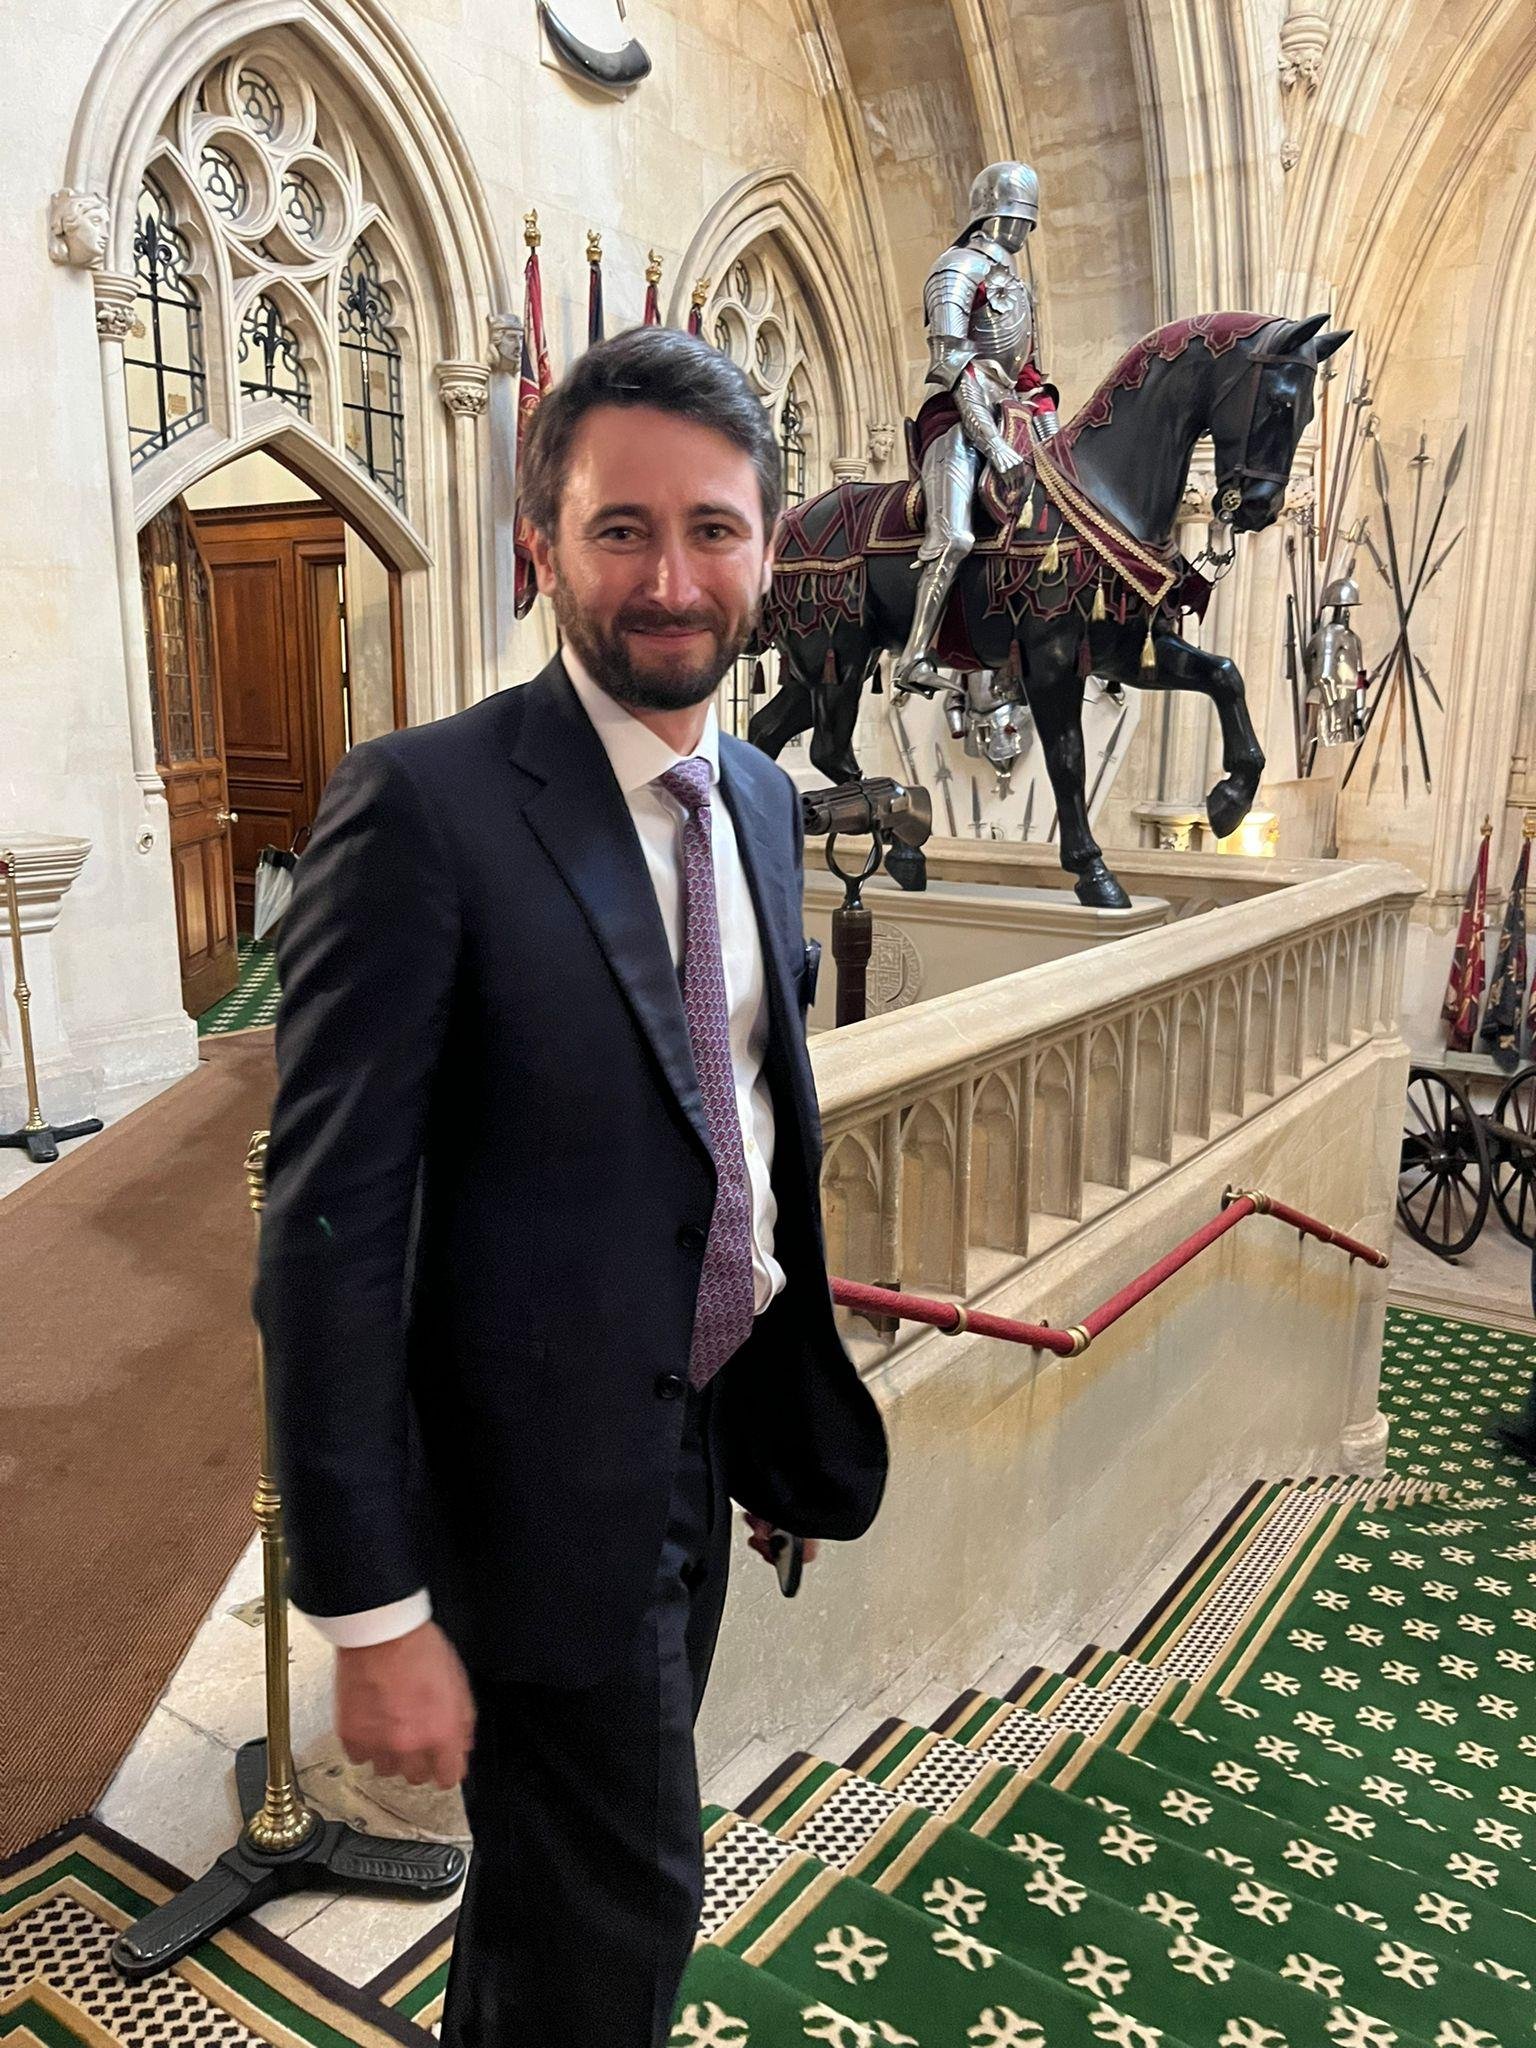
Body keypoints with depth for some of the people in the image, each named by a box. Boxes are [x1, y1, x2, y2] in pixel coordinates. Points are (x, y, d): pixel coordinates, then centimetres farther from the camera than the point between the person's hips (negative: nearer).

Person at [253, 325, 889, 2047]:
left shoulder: (762, 799, 3)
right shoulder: (423, 805, -20)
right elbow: (328, 1232, -20)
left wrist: (803, 1416, 14)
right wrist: (372, 1608, -18)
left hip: (706, 1431, 7)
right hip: (544, 1470, -7)